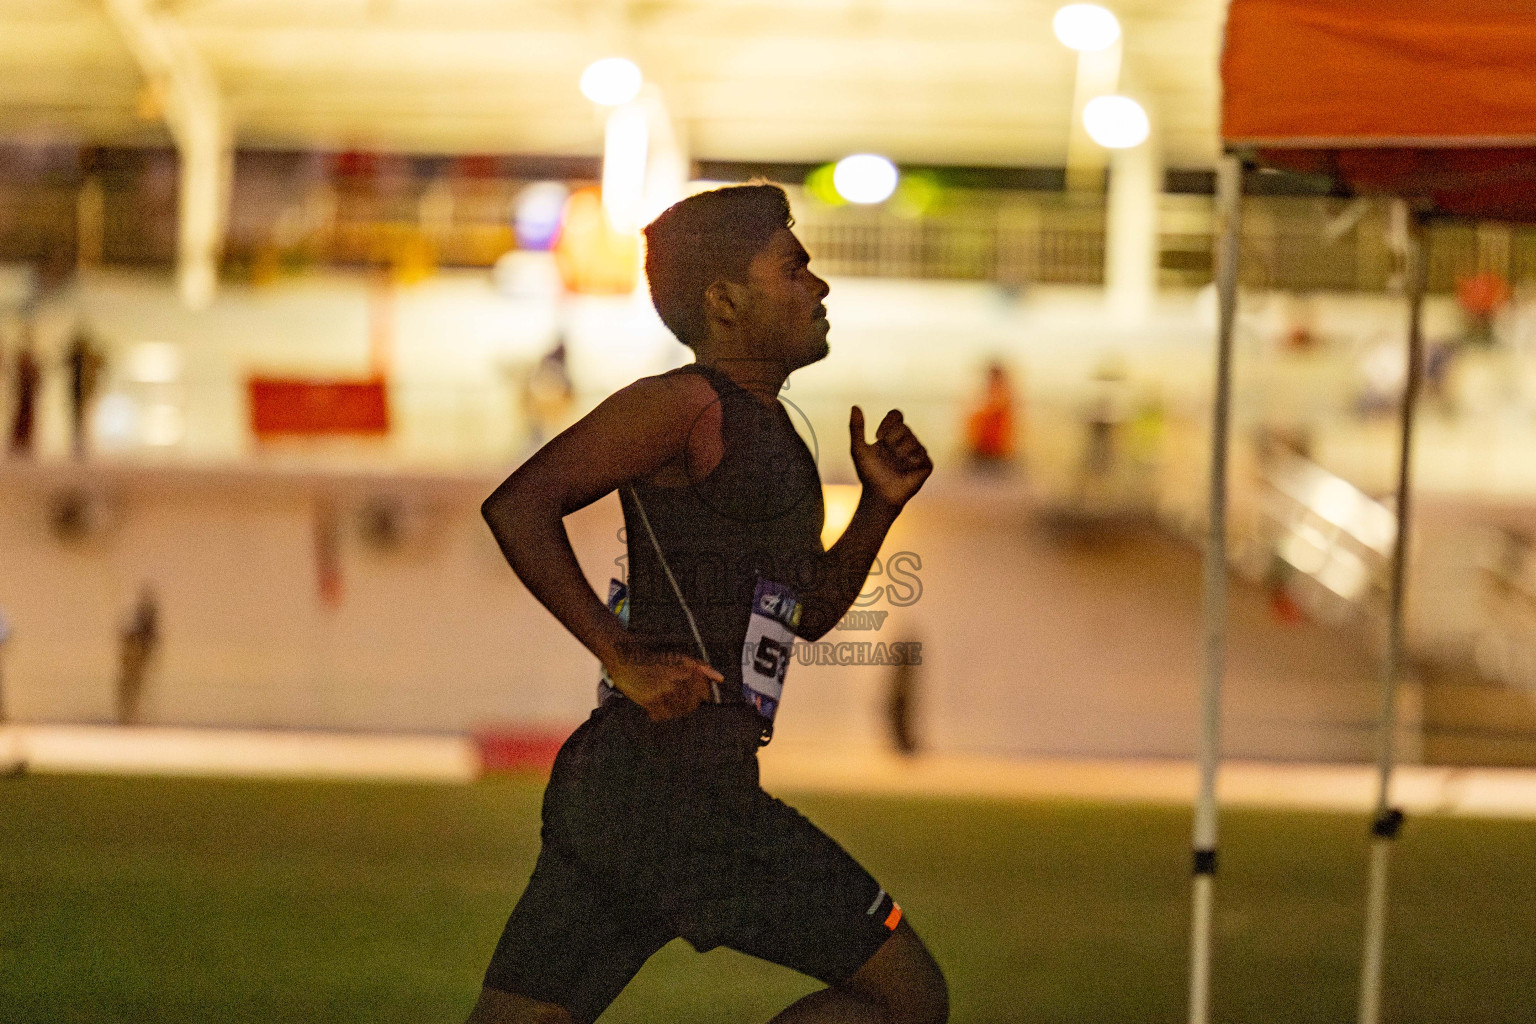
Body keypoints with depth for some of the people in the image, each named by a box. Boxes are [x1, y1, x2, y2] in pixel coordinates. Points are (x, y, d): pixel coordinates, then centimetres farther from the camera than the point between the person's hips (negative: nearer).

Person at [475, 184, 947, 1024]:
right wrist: (624, 658, -18)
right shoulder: (690, 405, -7)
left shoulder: (768, 429, 23)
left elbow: (807, 612, 32)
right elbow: (518, 503, -16)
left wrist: (879, 505, 17)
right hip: (677, 787, -9)